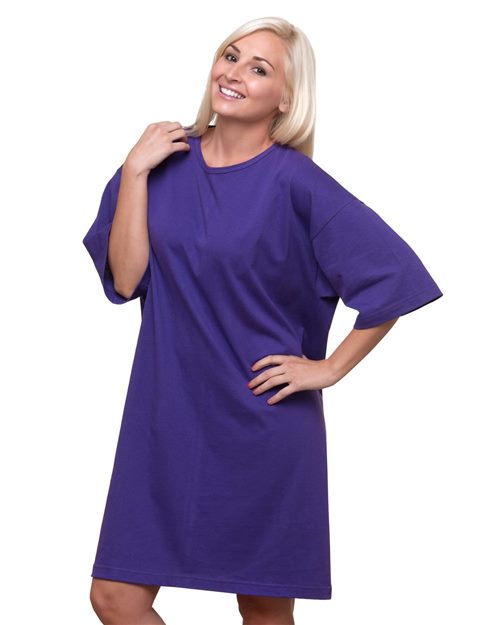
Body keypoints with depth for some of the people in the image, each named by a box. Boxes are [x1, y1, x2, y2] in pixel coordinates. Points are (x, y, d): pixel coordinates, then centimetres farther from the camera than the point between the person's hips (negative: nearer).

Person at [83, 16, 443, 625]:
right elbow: (124, 278, -5)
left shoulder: (295, 183, -10)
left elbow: (394, 276, -12)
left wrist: (330, 367, -8)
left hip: (264, 427, -4)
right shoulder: (167, 160, 3)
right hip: (167, 418, 4)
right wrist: (134, 172, -10)